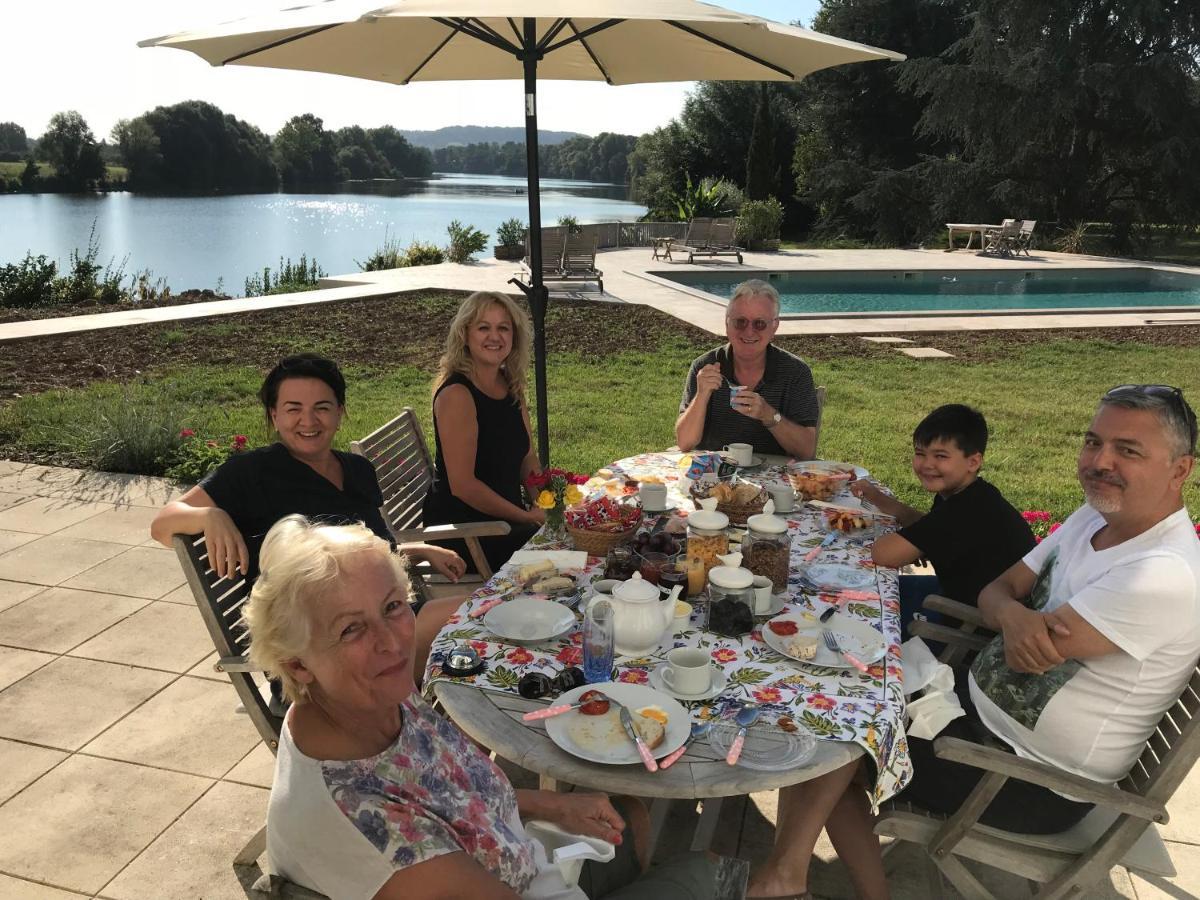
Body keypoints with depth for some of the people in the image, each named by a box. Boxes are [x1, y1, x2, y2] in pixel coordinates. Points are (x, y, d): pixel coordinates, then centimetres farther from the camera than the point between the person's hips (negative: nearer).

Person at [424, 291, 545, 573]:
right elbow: (462, 484, -21)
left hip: (505, 516, 8)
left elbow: (527, 459, 12)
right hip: (460, 530, -7)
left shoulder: (511, 385, 6)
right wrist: (526, 517, -17)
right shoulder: (456, 394, -19)